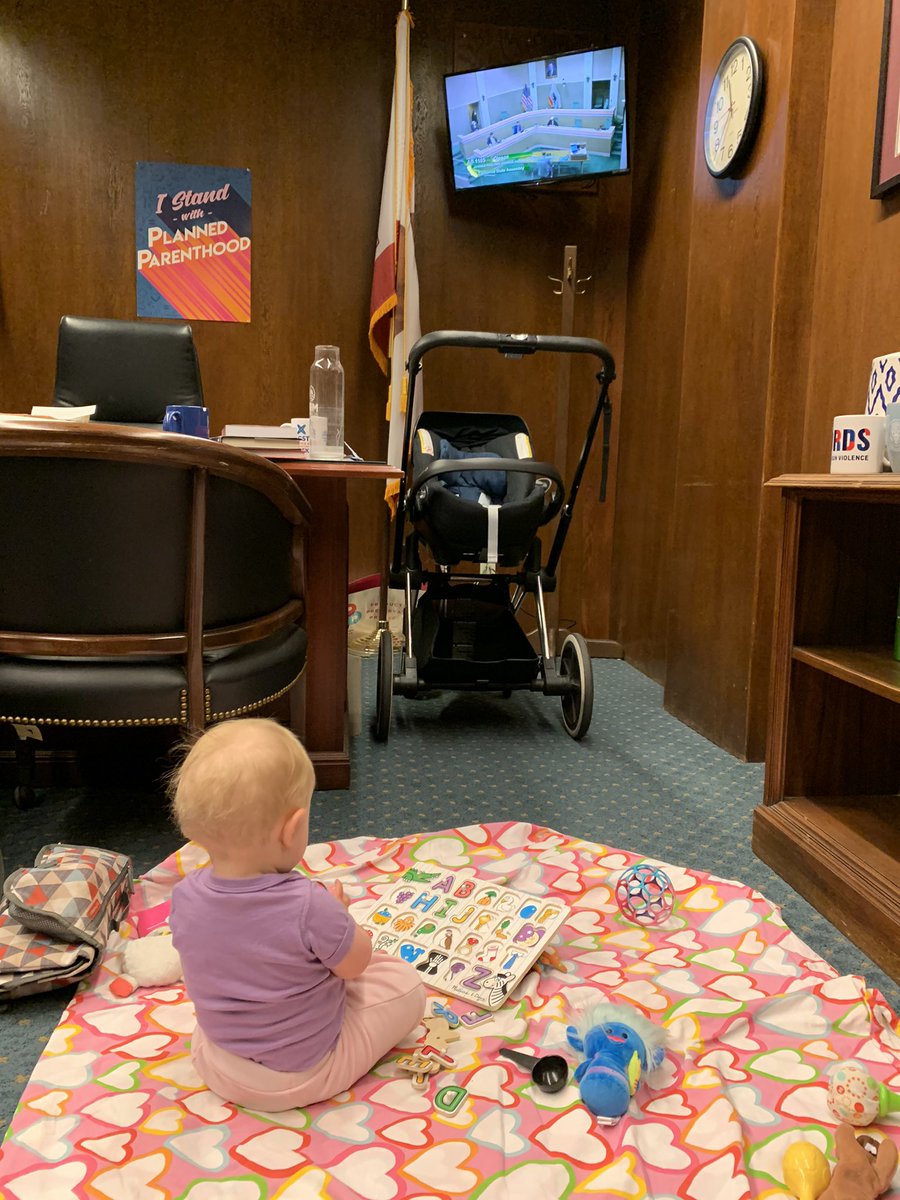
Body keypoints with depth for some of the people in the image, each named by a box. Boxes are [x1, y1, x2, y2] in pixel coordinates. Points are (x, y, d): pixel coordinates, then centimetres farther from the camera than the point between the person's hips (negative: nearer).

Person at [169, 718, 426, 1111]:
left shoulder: (185, 897, -20)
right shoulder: (308, 907, -36)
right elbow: (357, 962, -17)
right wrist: (336, 912, 1)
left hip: (217, 1070, 5)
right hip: (304, 1076, -4)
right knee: (404, 981, 5)